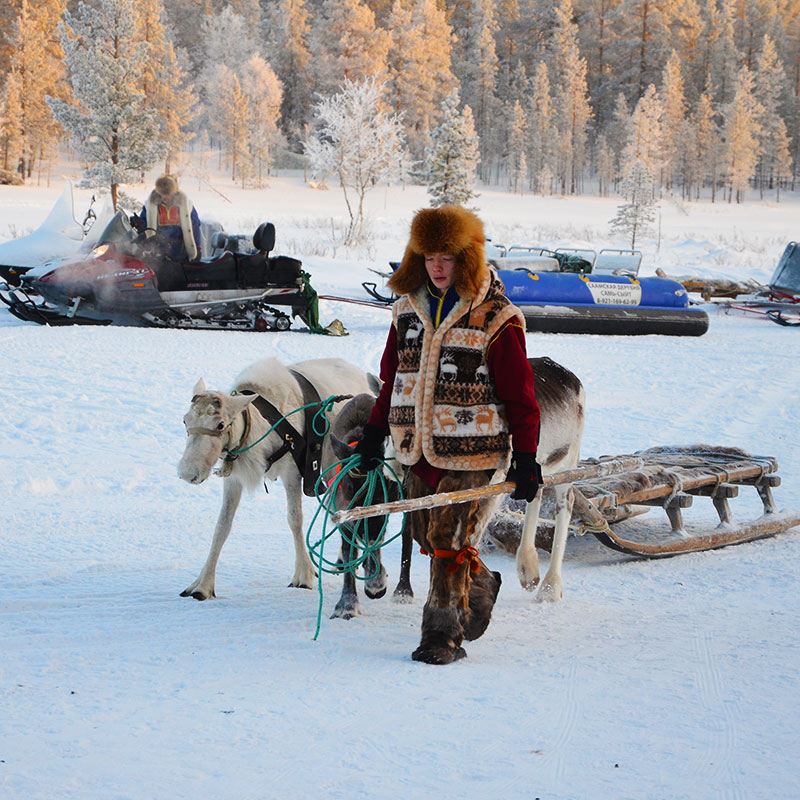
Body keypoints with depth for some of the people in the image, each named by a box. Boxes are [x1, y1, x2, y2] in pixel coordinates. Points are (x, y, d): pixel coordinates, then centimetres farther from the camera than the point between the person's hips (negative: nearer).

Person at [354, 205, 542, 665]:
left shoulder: (496, 321, -9)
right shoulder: (409, 311, 8)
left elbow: (520, 397, -7)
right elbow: (393, 378, 18)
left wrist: (526, 460, -10)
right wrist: (375, 433, 16)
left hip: (474, 454, -6)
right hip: (418, 452, 6)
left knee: (449, 541, -9)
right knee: (427, 536, 14)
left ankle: (444, 635, 1)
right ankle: (481, 586, 40)